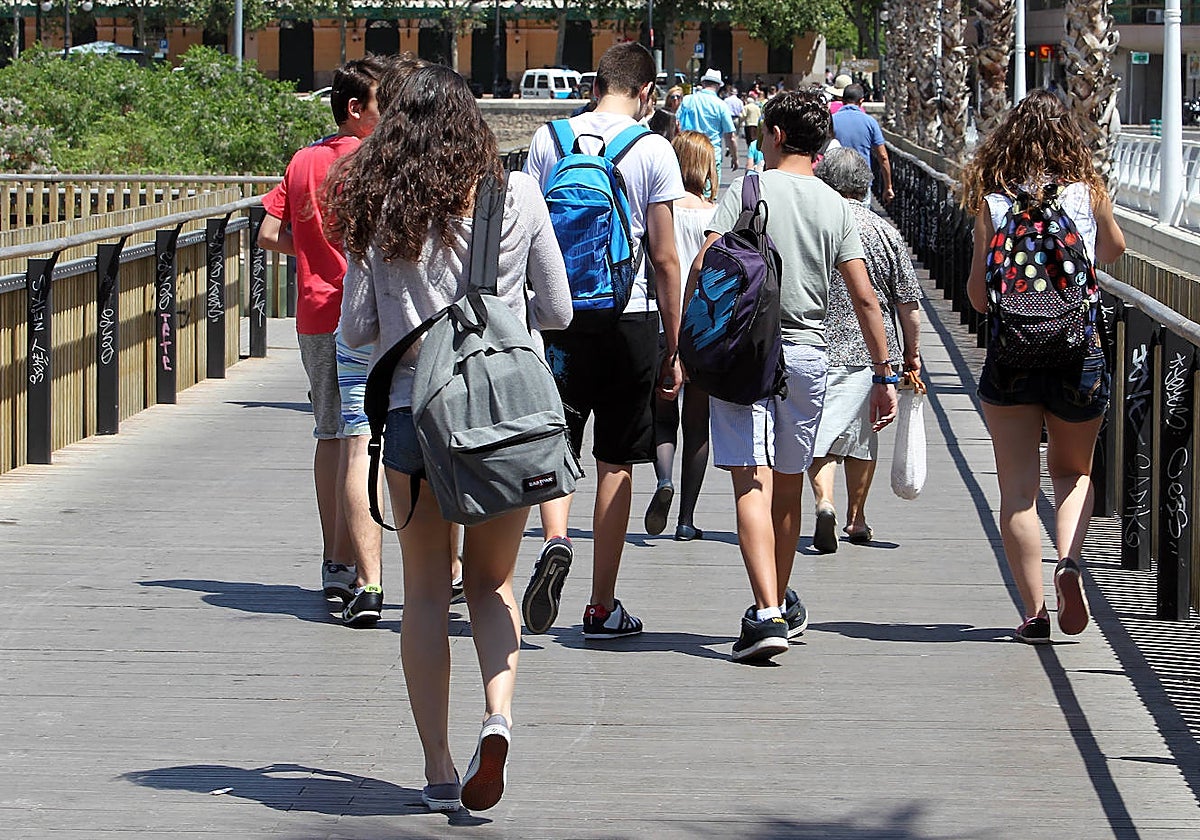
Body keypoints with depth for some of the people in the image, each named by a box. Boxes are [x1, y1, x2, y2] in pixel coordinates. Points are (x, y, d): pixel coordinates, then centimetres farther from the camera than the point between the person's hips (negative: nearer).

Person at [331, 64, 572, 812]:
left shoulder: (379, 207, -3)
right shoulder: (517, 196, -2)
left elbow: (357, 327, 1)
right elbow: (558, 312, 4)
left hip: (413, 409, 0)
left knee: (427, 591, 11)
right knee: (491, 581, 15)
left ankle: (439, 768, 11)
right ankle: (499, 714, -11)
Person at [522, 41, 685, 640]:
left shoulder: (548, 140, 3)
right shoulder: (652, 150, -4)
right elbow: (665, 259, -4)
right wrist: (672, 349, 3)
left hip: (561, 319, 1)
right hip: (631, 320, -1)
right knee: (615, 465, 6)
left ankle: (555, 539, -21)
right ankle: (602, 608, 10)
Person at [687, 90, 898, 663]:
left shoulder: (748, 190, -3)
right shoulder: (836, 207, 5)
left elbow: (703, 267, -12)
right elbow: (865, 299, 2)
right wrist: (883, 374, 7)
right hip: (806, 354, 4)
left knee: (752, 483, -10)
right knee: (788, 486, 18)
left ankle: (767, 612, -24)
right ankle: (783, 605, 35)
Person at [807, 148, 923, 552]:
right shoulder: (886, 234, -1)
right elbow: (908, 303, 2)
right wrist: (912, 352, 14)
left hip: (817, 348, -2)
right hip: (873, 351, 2)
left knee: (820, 432, -1)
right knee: (861, 436, 15)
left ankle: (824, 500, -25)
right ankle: (856, 518, 24)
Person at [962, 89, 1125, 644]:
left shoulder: (993, 201, -3)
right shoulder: (1088, 193, -1)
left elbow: (978, 296, -1)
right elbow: (1113, 250, 19)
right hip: (1079, 354, 1)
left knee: (1017, 486, 6)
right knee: (1072, 472, 21)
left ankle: (1034, 613, 4)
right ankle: (1069, 558, -6)